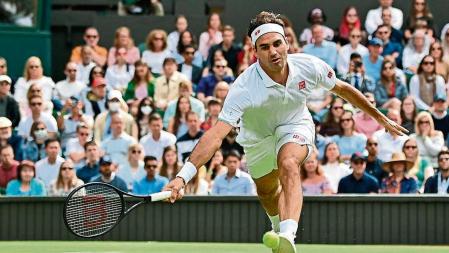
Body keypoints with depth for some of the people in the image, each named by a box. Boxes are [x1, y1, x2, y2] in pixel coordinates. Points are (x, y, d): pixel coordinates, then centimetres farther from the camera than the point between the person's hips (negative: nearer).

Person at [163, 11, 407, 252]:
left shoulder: (309, 66, -28)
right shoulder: (243, 88, -38)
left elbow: (343, 89, -6)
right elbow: (216, 134, -44)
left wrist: (380, 117, 4)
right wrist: (183, 176, -56)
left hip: (295, 125, -1)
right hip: (258, 136, 1)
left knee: (289, 165, -33)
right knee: (266, 193, 21)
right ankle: (279, 227, 58)